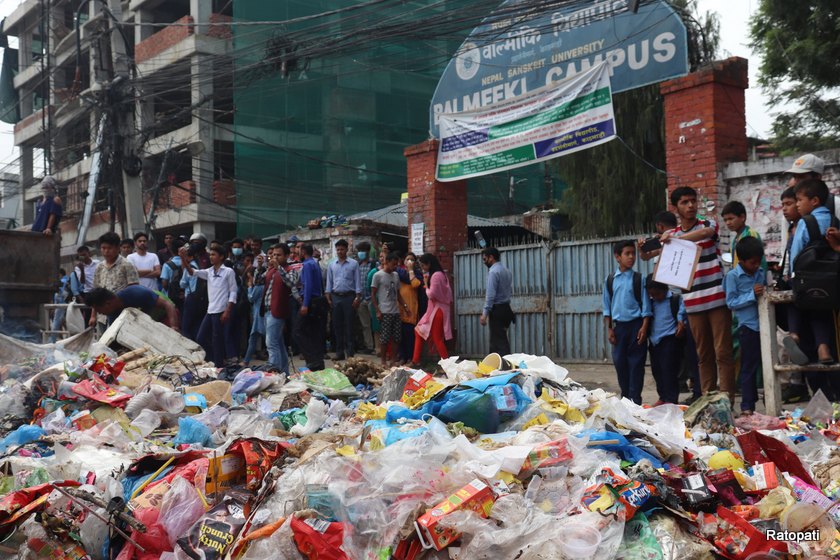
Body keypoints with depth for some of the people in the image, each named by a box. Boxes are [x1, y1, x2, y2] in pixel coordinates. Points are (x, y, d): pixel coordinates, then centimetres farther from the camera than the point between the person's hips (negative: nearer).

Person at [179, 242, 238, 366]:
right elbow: (192, 272, 0)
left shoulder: (228, 272, -3)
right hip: (210, 310, 7)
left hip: (221, 311, -7)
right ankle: (215, 360, 20)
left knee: (217, 340, -3)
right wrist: (184, 259, -15)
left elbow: (233, 292, -6)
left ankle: (219, 366, 7)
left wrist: (227, 311, -13)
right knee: (201, 337, 8)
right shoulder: (209, 272, 13)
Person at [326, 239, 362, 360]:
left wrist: (357, 297, -9)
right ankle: (339, 351, 13)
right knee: (337, 325, 6)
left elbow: (357, 281, -2)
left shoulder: (353, 264, 0)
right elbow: (329, 282, 10)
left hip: (349, 297, -3)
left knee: (349, 325, -1)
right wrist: (328, 297, 3)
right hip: (336, 297, 3)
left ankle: (350, 352, 3)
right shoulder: (331, 265, 9)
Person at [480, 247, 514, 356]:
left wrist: (485, 314, -19)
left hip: (497, 310, -9)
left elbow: (490, 295, -19)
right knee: (502, 339, 13)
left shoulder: (493, 272, -14)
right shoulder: (507, 271, 13)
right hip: (506, 309, 9)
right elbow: (510, 291, 17)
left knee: (498, 341, -6)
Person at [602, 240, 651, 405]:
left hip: (636, 325, -2)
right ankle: (625, 397, 19)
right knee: (619, 362, 6)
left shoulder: (639, 279, 0)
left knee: (636, 362, -1)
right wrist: (609, 329, 4)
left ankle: (635, 399, 5)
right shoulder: (610, 280, 6)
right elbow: (607, 306, 10)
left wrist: (644, 327, -10)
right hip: (619, 325, 3)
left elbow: (645, 305, -1)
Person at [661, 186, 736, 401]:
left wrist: (675, 239, -31)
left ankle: (727, 399, -1)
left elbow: (705, 233, -22)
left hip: (717, 298, -3)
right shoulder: (671, 235, 12)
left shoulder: (709, 224, 2)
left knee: (723, 352, -4)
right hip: (693, 302, 3)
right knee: (703, 354, 9)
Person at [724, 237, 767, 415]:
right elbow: (731, 302, -9)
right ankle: (747, 405, 5)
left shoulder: (761, 272, 8)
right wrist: (752, 295, -18)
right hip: (748, 326, -5)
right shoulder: (733, 276, -7)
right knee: (749, 367, -1)